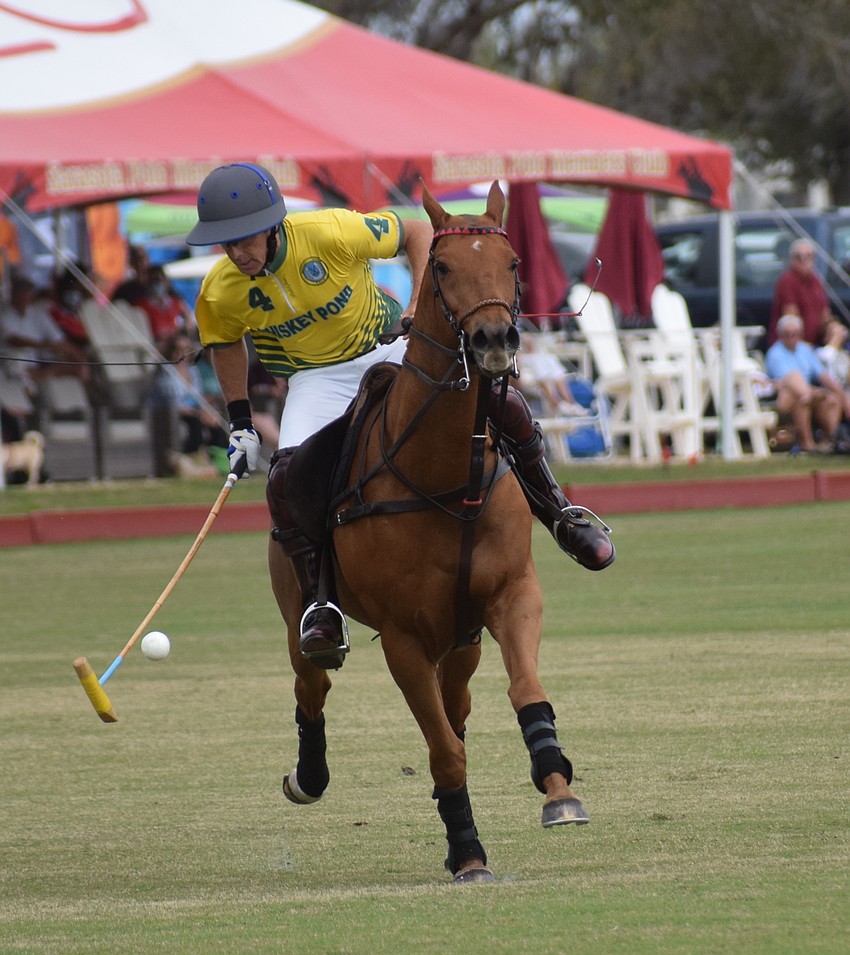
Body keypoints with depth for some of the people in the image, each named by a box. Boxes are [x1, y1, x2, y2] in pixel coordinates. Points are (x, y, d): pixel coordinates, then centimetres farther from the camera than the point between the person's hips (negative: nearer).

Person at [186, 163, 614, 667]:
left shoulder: (331, 233, -27)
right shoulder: (220, 295, -18)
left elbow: (419, 233, -11)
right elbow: (227, 343, 7)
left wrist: (420, 309, -19)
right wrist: (241, 425, 7)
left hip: (390, 347, -1)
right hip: (318, 377, 1)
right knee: (288, 475, -27)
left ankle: (562, 515, 2)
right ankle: (321, 605, -14)